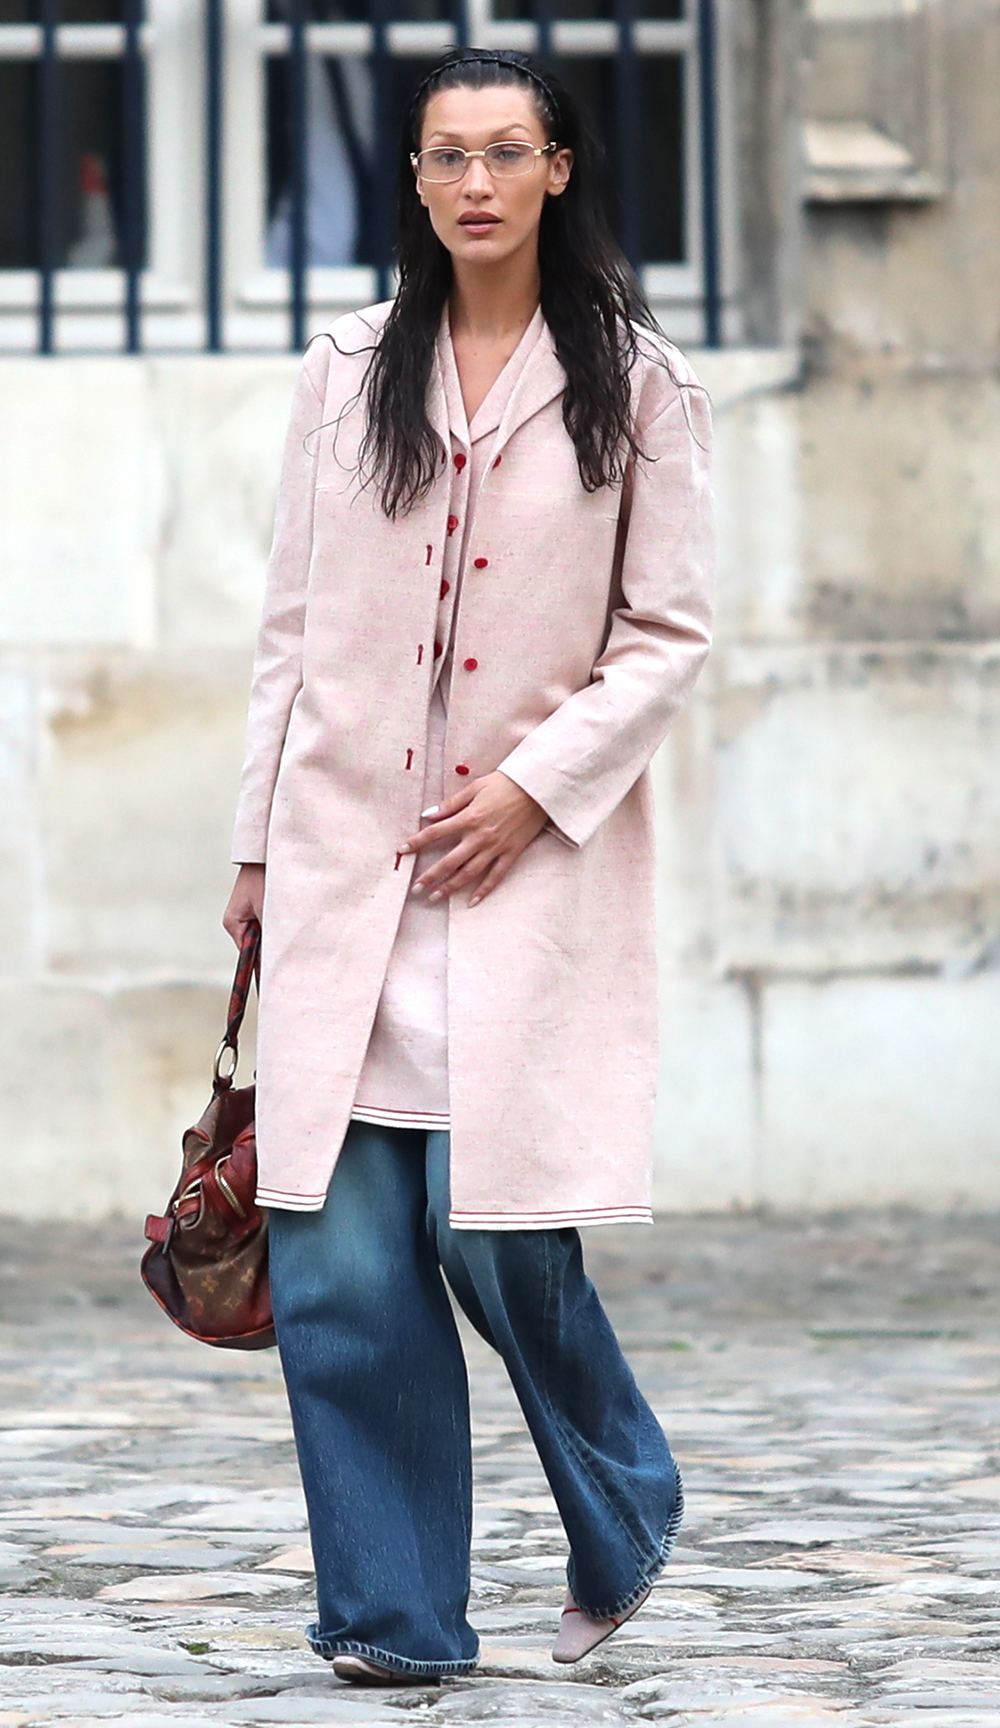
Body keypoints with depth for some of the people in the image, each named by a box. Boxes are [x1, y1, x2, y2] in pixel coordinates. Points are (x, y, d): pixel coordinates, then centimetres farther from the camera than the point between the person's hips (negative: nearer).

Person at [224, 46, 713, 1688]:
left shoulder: (636, 383, 2)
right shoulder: (349, 373, 9)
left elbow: (669, 634, 1)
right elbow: (292, 627, 12)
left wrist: (537, 781, -10)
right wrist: (260, 842, 9)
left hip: (528, 863, -2)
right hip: (349, 857, 3)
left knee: (498, 1231, -8)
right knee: (339, 1261, -4)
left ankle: (623, 1524, 20)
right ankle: (395, 1611, 6)